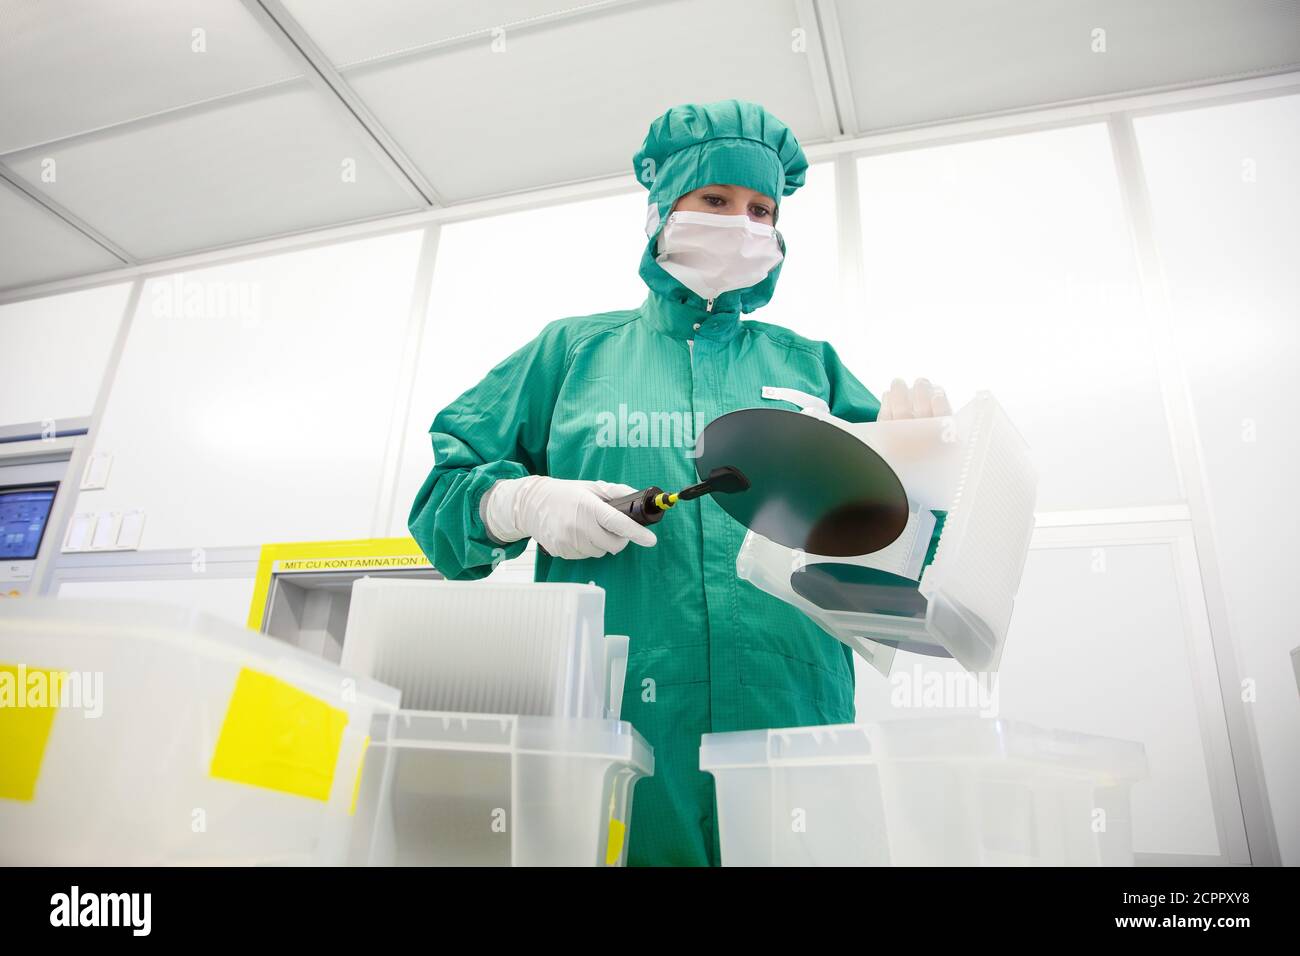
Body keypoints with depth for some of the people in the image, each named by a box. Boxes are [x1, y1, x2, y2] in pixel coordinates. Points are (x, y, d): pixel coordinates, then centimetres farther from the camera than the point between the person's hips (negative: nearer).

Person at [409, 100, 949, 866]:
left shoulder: (810, 365, 16)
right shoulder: (574, 350, 13)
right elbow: (445, 486, 11)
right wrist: (526, 502, -9)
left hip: (791, 719, 2)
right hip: (607, 719, -1)